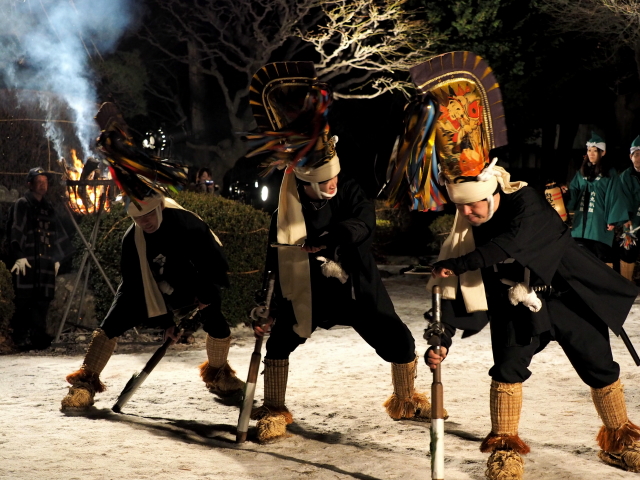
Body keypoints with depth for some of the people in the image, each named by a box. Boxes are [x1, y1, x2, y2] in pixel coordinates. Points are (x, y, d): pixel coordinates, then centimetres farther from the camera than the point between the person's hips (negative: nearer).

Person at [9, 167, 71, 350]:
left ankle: (38, 335, 9)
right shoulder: (22, 204, 0)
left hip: (46, 260, 6)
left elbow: (58, 234, 27)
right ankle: (21, 337, -6)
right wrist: (19, 256, -20)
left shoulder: (48, 208, 21)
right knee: (25, 299, -8)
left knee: (43, 299, 4)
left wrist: (57, 258, 22)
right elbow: (16, 231, -10)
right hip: (27, 259, -6)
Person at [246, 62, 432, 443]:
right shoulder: (287, 212, -9)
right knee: (280, 340, -14)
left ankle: (405, 400, 25)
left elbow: (363, 222, -28)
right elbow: (273, 263, -5)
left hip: (360, 289, 1)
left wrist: (336, 236, -44)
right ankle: (274, 410, 5)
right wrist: (264, 307, -10)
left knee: (398, 341, -2)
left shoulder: (350, 193, -8)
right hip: (311, 293, -1)